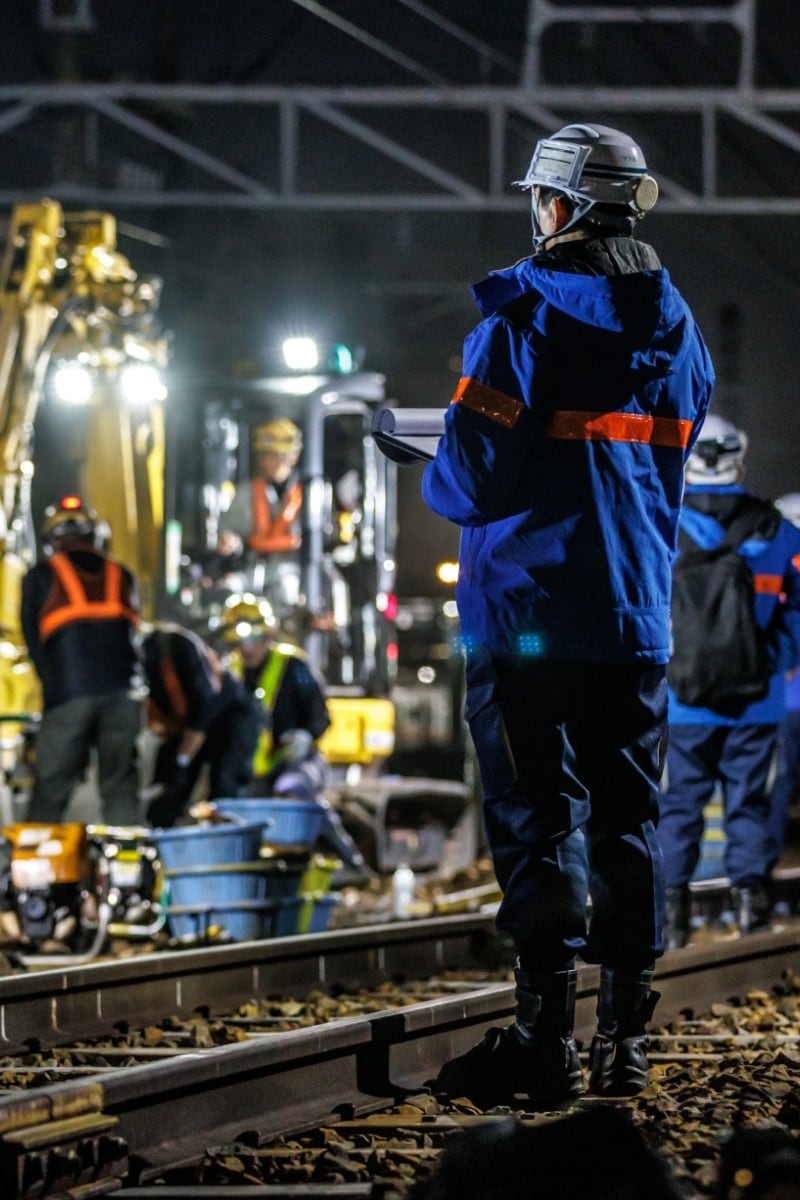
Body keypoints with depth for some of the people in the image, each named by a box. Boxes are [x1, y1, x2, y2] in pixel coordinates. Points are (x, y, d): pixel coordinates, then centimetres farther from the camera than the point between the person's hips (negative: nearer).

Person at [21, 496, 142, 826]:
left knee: (51, 789, 2)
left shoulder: (40, 577, 9)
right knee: (120, 787, 8)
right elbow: (133, 636, 18)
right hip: (122, 692, 2)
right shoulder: (121, 576, 17)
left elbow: (33, 641, 11)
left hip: (67, 694, -2)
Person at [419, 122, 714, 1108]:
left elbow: (470, 479, -15)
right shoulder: (675, 326, 9)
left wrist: (436, 483, 6)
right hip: (637, 615, 6)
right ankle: (625, 1037, 12)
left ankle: (545, 1037, -6)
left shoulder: (523, 316, -12)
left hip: (529, 610, -6)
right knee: (628, 816, 10)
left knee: (537, 817, -4)